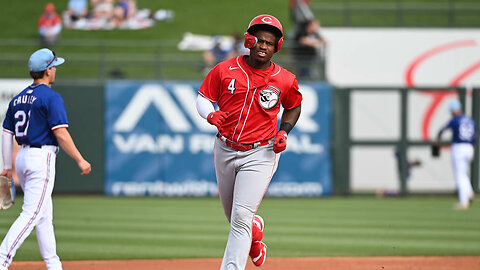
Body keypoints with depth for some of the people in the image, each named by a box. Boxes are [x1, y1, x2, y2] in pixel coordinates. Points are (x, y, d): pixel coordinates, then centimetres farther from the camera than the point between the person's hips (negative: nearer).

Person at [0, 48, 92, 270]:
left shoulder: (18, 99, 12)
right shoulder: (51, 98, -11)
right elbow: (61, 133, -17)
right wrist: (80, 160, -11)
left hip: (23, 158, 9)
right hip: (42, 159, -9)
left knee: (44, 214, 16)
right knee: (31, 214, -12)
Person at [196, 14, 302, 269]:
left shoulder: (285, 80, -4)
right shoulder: (225, 70, -4)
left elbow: (293, 107, 15)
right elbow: (203, 98, 4)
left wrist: (283, 132, -1)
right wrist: (211, 115, -18)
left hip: (260, 154, -3)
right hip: (224, 150, 3)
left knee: (241, 217, -15)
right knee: (234, 217, 19)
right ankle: (256, 231, 53)